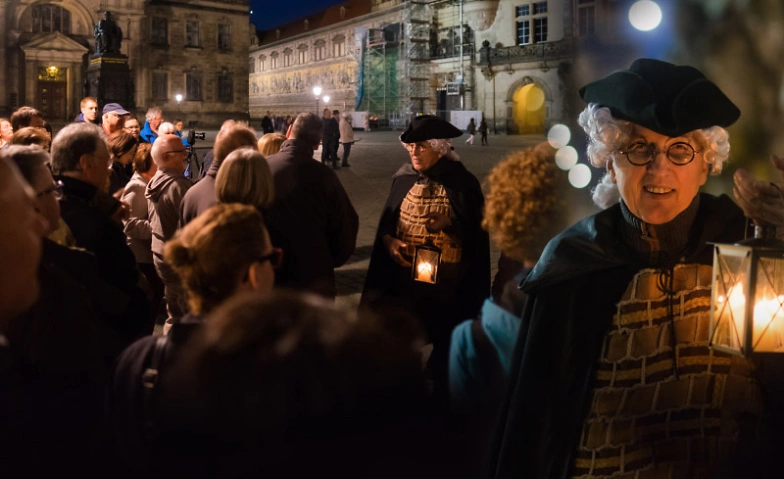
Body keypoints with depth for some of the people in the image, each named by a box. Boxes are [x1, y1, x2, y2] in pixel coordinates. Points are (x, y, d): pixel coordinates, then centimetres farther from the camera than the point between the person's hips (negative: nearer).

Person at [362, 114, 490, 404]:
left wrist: (450, 224, -22)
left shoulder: (462, 182, -9)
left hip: (447, 285, -3)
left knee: (445, 346, 9)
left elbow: (479, 232, -6)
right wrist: (388, 240, -9)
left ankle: (442, 400, 29)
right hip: (402, 278, 3)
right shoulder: (403, 178, 3)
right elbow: (386, 222, 11)